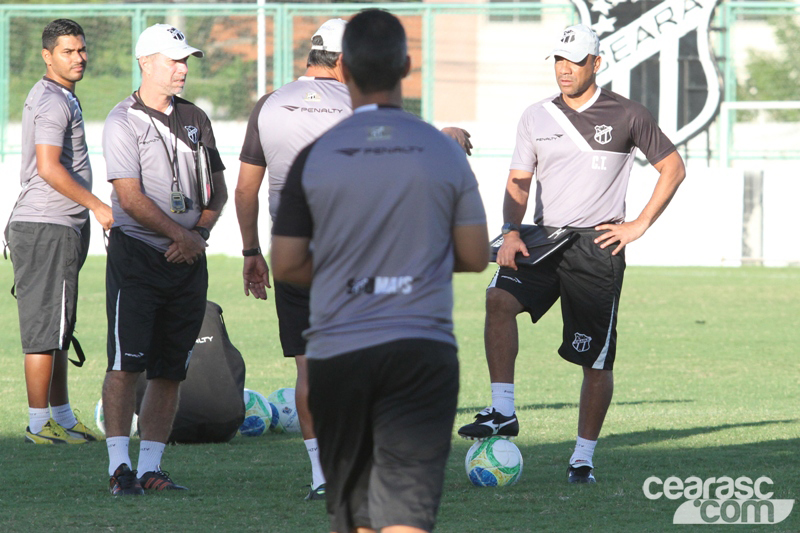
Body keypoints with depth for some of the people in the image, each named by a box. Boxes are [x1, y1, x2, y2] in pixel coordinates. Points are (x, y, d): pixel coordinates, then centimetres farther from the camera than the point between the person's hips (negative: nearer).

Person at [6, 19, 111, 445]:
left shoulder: (62, 98, 18)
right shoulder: (52, 101, -14)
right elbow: (49, 169, -23)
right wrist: (97, 206, -19)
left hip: (61, 226, 11)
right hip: (48, 229, -11)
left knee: (58, 329, 15)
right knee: (45, 326, -7)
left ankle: (62, 417, 21)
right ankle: (39, 424, -5)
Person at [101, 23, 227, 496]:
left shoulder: (195, 119, 13)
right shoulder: (123, 122, -6)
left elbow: (218, 190, 15)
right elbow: (132, 198, -13)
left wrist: (200, 232, -2)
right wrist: (181, 234, -12)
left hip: (188, 260, 6)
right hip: (136, 256, -6)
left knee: (171, 369, 4)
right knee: (127, 363, -10)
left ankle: (150, 467, 8)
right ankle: (120, 466, -8)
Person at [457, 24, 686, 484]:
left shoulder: (626, 115, 2)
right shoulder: (536, 117, 10)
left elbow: (673, 168, 9)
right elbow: (519, 183, 13)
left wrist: (640, 225, 1)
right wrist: (511, 232, -5)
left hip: (598, 245, -2)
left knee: (597, 360, -1)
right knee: (500, 299, -27)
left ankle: (584, 457, 13)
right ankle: (503, 412, -25)